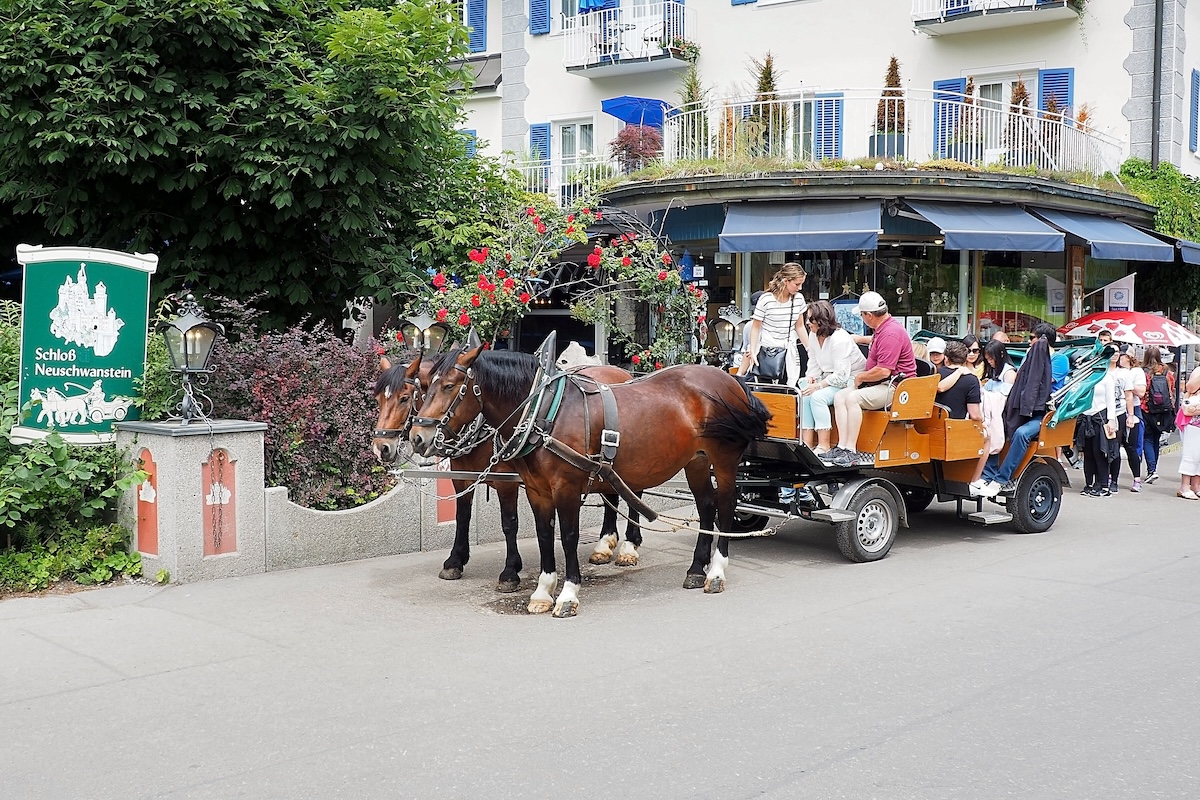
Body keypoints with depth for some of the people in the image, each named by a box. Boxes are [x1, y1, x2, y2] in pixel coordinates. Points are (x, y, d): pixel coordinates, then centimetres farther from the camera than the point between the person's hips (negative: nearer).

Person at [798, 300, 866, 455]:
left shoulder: (840, 339, -24)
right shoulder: (813, 335, 4)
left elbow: (841, 376, -25)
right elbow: (813, 362, 14)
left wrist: (818, 386, -25)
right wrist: (811, 377, -6)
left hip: (850, 380, -9)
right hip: (829, 377, 9)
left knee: (818, 397, -29)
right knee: (804, 395, -15)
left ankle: (823, 446, -25)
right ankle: (807, 443, -15)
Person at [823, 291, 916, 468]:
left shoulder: (890, 333, -19)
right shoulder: (882, 328, 17)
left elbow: (883, 371, -25)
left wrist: (860, 377, -9)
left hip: (894, 386, -11)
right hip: (880, 384, 11)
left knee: (853, 398, -29)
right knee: (840, 396, -2)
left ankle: (851, 451, -28)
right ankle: (842, 446, -12)